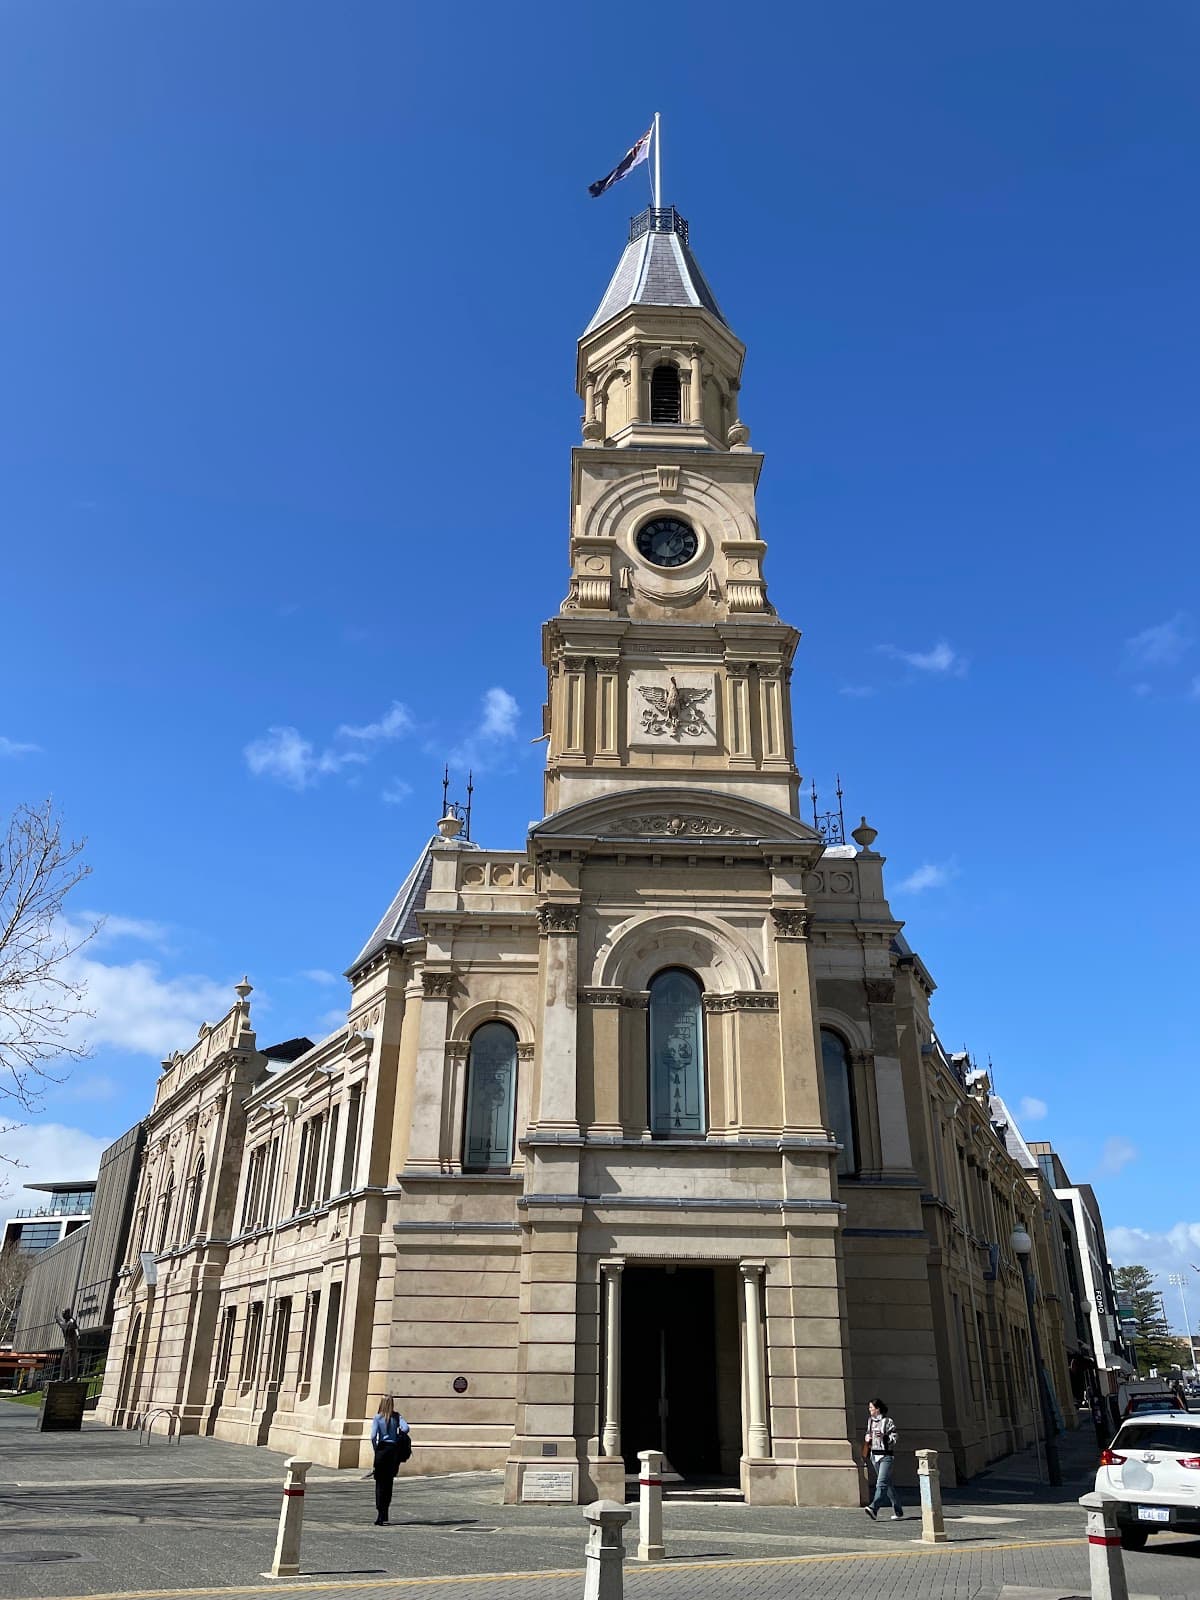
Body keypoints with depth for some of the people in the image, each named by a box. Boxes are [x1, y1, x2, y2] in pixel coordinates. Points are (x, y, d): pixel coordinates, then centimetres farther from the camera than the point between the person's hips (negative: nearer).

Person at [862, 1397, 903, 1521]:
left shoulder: (887, 1421, -8)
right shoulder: (870, 1420, 12)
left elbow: (895, 1437, -9)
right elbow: (868, 1432, 25)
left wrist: (884, 1436, -24)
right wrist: (866, 1437, 3)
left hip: (886, 1456, -7)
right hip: (874, 1454, 7)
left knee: (881, 1483, -16)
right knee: (888, 1483, 13)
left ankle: (874, 1508, -28)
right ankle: (898, 1511, 22)